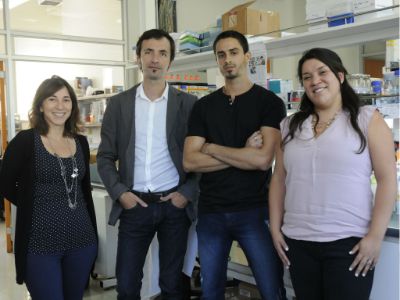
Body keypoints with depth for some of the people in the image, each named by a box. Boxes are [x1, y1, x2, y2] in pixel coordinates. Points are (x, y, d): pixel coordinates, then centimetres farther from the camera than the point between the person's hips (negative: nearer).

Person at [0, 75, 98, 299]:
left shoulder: (81, 142, 8)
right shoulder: (25, 141, -6)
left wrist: (94, 234, 15)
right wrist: (33, 205, 0)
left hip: (82, 239, 5)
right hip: (40, 242, -5)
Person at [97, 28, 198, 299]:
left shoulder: (188, 104, 1)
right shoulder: (119, 104, 5)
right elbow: (105, 157, 6)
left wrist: (187, 193, -8)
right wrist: (120, 193, -6)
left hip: (174, 204, -1)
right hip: (134, 204, 1)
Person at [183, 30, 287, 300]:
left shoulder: (269, 102, -3)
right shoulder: (203, 106, 7)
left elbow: (263, 159, -16)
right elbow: (190, 162, -3)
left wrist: (211, 148, -7)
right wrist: (244, 154, -11)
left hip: (255, 211, -3)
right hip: (211, 212, 4)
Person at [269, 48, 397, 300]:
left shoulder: (367, 119, -1)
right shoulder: (291, 125, 10)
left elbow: (387, 179, -6)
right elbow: (279, 180, 12)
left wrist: (375, 236, -12)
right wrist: (275, 228, 6)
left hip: (349, 242, -3)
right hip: (297, 243, 4)